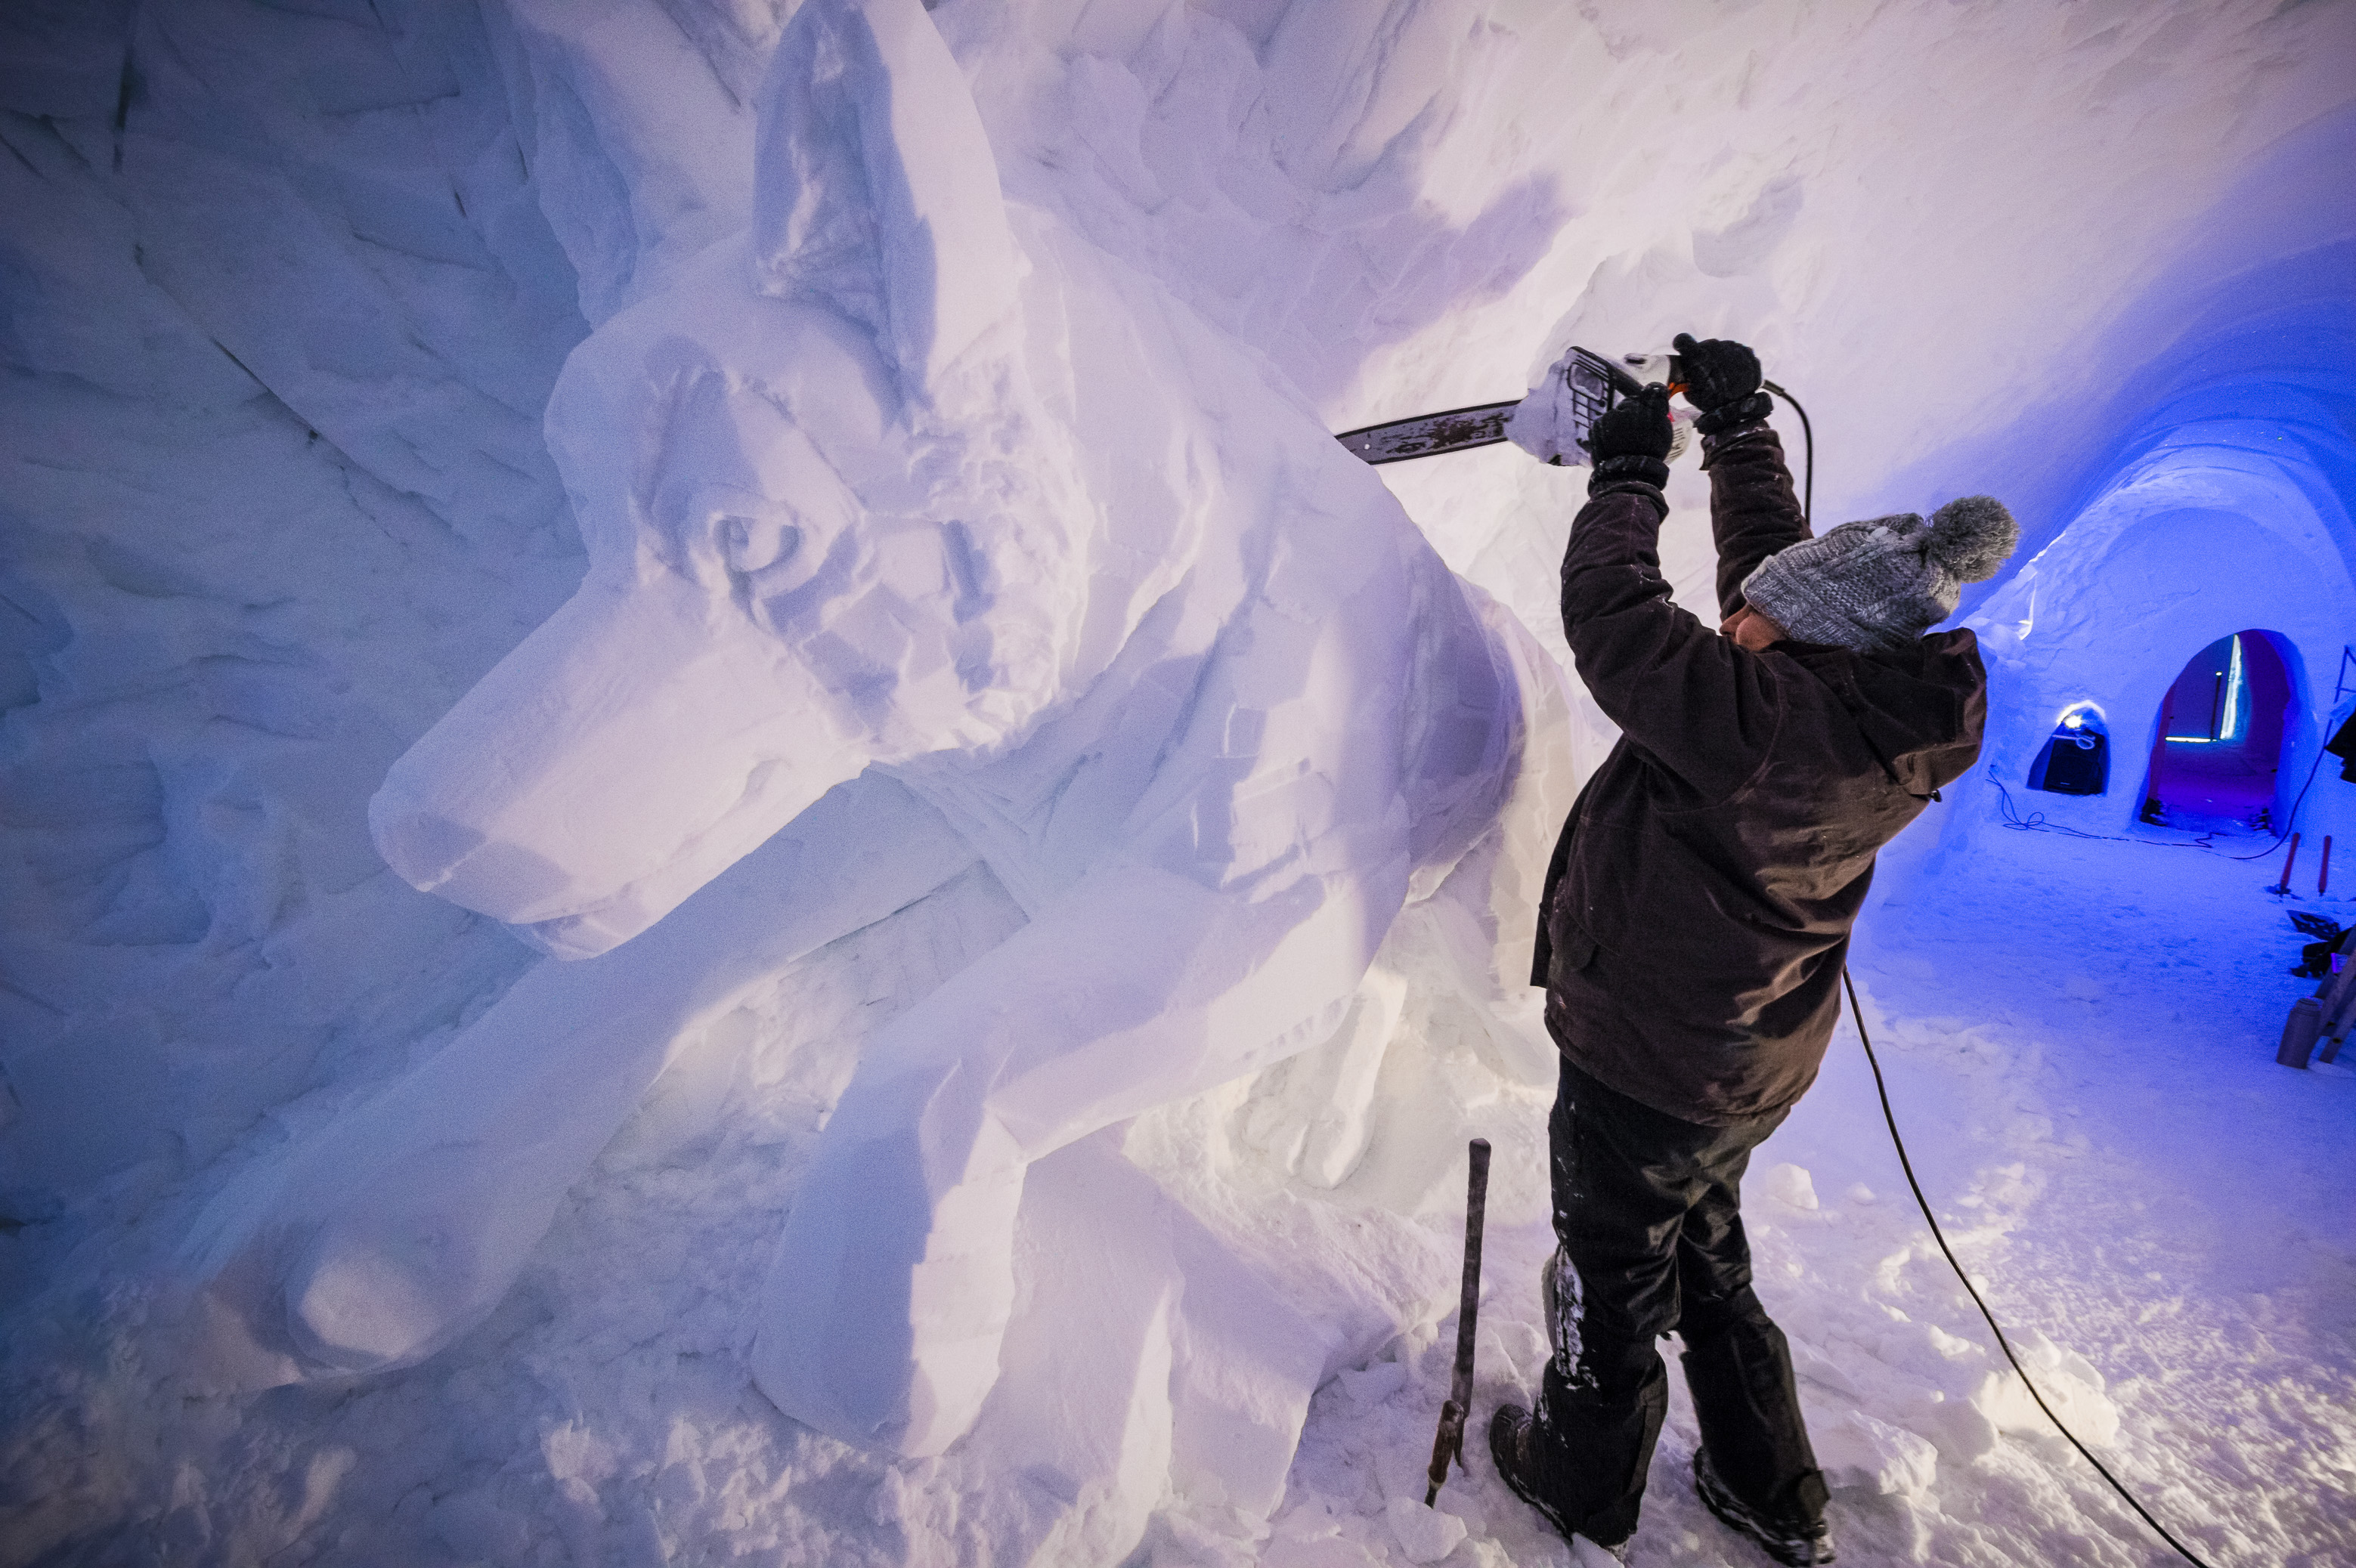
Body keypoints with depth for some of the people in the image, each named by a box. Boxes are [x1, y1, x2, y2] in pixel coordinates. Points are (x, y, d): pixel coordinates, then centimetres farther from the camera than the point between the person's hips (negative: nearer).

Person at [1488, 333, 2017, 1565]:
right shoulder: (1881, 713, -4)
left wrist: (1627, 475, -11)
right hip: (1742, 1064, 9)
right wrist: (1737, 427, 15)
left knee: (1609, 1280, 15)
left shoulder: (1769, 721, -32)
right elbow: (1775, 559, 9)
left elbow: (1616, 621, -27)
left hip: (1643, 1071, -9)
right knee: (1707, 1263, 29)